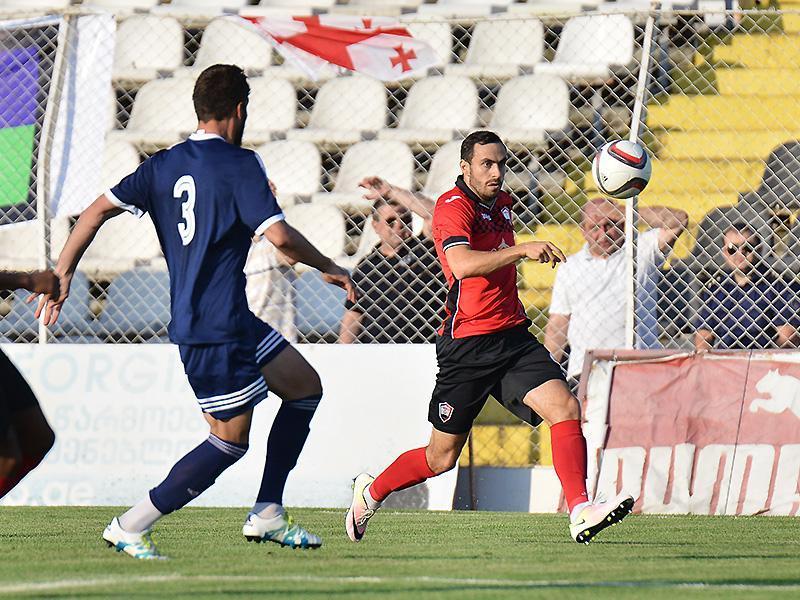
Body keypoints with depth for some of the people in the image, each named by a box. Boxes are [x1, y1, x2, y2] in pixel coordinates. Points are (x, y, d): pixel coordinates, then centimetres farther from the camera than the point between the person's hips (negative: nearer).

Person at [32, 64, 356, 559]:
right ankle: (132, 526, -1)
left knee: (305, 387, 17)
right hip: (216, 327, -9)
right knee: (231, 439, -1)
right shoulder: (239, 164, -13)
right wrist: (329, 268, -5)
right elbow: (279, 235, -21)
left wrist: (62, 273, 8)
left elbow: (99, 210, 5)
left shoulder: (164, 165, 9)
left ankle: (267, 514, 16)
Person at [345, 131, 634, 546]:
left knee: (565, 409, -17)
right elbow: (462, 263, -34)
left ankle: (580, 512, -24)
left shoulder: (500, 203, 12)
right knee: (442, 457, 5)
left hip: (513, 339, 7)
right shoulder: (453, 206, -13)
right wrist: (522, 250, -39)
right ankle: (371, 492, 30)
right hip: (466, 346, -7)